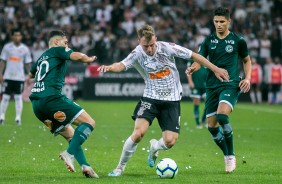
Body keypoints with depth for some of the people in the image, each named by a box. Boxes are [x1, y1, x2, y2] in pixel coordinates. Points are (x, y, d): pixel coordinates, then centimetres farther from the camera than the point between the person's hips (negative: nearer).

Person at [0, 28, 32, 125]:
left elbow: (28, 64, 5)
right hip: (8, 76, 0)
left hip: (20, 77, 0)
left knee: (18, 97, 1)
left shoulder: (25, 49, 2)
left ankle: (18, 117, 5)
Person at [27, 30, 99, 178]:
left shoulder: (41, 58, 28)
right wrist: (89, 59, 9)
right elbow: (78, 56, -12)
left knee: (70, 134, 15)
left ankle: (85, 166, 1)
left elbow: (31, 74, 48)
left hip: (36, 104, 9)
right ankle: (69, 154, -23)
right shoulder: (57, 50, 6)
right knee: (89, 122, -8)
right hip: (51, 98, -9)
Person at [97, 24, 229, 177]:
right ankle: (120, 167, -3)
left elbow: (194, 55, -3)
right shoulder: (138, 53, -11)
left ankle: (154, 147, 28)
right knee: (138, 132, -22)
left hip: (172, 100, 1)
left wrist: (215, 69, 0)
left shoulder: (167, 48, -12)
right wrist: (109, 67, -51)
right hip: (150, 98, 0)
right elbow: (122, 65, -27)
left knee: (170, 141, -10)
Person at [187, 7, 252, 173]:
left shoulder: (238, 41, 2)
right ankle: (227, 156, 23)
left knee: (222, 115, -28)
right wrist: (192, 68, -20)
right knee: (212, 125, 1)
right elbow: (200, 60, 3)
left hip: (231, 84, -4)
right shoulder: (209, 41, 8)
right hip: (212, 85, 4)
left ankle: (231, 155, -12)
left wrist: (248, 78, -1)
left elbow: (247, 60, 15)